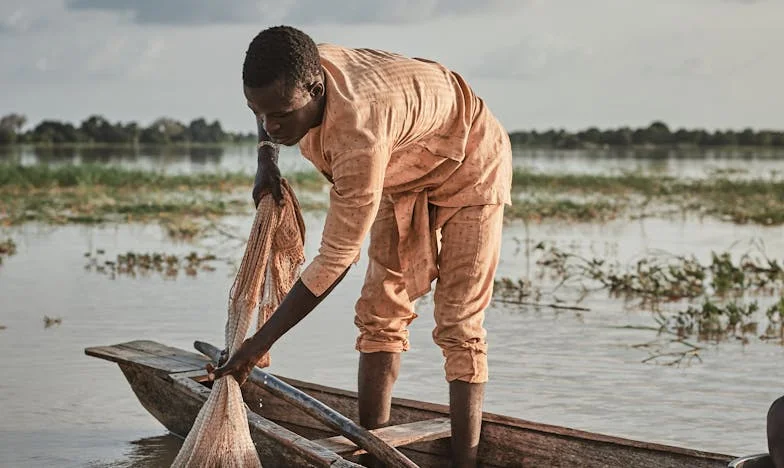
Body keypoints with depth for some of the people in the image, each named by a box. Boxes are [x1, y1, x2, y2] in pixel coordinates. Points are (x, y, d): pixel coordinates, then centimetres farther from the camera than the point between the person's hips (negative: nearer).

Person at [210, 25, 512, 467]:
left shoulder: (359, 135, -45)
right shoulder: (295, 77, -23)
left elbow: (336, 260, -37)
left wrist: (260, 344, -32)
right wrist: (266, 158, -8)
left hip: (469, 164, -8)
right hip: (403, 170, 8)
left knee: (460, 325, -12)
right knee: (380, 310, 2)